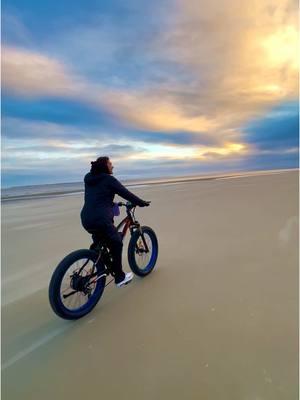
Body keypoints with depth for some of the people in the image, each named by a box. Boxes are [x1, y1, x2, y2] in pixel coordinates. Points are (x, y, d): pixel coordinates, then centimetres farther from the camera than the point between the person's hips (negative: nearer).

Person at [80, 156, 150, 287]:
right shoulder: (109, 179, -5)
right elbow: (126, 193, -3)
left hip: (86, 219, 7)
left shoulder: (89, 178, 16)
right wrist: (142, 203, 8)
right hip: (101, 220, -7)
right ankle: (120, 277, 19)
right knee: (116, 244, 11)